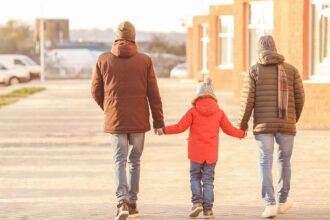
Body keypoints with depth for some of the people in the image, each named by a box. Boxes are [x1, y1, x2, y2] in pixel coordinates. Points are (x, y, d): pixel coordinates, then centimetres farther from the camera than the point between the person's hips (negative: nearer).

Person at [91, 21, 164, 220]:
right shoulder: (145, 61, -3)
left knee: (120, 162, 1)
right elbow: (153, 94, -3)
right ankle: (132, 202, 21)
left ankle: (123, 201, -18)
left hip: (115, 121, 0)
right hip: (139, 121, 0)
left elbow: (96, 91, 5)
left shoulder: (104, 60, -1)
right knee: (135, 161, 15)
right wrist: (159, 122, 2)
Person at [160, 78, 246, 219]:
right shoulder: (219, 112, 1)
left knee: (195, 177, 12)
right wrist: (242, 133, 26)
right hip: (211, 153, 1)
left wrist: (164, 130, 3)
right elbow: (229, 129, 8)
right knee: (208, 180, 5)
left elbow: (180, 127, -8)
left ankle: (197, 202, -5)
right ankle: (208, 209, 1)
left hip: (196, 152, -1)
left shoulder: (193, 111, -6)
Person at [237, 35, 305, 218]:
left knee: (265, 164, 2)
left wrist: (242, 124, 6)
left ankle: (270, 204, -11)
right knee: (284, 160, 19)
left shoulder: (254, 71, -1)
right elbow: (300, 97, 4)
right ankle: (282, 201, 29)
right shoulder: (291, 69, 4)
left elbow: (247, 100, -6)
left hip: (263, 124, -2)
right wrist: (295, 118, 22)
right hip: (286, 124, 2)